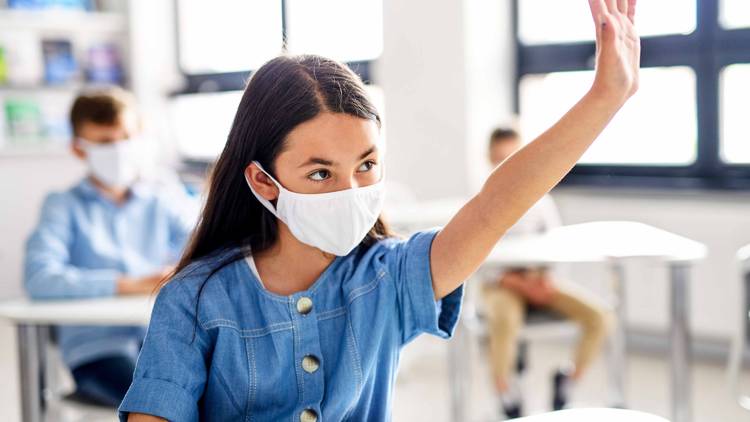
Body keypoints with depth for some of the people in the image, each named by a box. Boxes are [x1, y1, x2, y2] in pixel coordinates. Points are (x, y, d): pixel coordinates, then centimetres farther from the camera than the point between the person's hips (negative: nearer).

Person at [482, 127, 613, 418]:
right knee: (505, 321, -40)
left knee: (600, 316, -19)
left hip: (538, 281, 4)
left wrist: (541, 275, -15)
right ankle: (504, 393, -14)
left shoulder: (539, 198, 9)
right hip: (500, 282, -4)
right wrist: (517, 282, -20)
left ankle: (571, 379, 6)